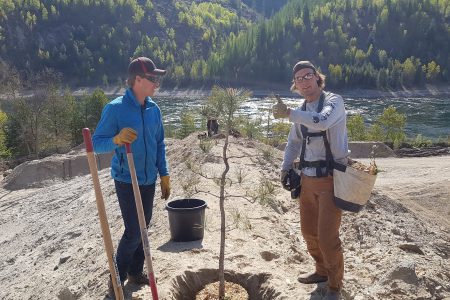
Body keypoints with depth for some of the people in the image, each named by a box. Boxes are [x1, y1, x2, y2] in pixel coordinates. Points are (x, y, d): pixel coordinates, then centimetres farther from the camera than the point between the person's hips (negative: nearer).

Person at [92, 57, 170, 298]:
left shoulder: (153, 109, 3)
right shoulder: (115, 108, -15)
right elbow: (97, 143, -13)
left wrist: (164, 174, 9)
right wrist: (117, 139, -34)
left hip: (149, 180, 6)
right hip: (126, 180, -6)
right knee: (133, 232, -4)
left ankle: (135, 272, 33)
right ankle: (117, 279, 18)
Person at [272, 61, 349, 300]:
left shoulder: (334, 101, -10)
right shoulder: (301, 110, 11)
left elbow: (322, 121, -33)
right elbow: (294, 142, 20)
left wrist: (289, 113, -28)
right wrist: (285, 168, 8)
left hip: (331, 179, -7)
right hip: (308, 179, 7)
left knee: (327, 236, -5)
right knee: (309, 231, 16)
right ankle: (322, 271, 39)